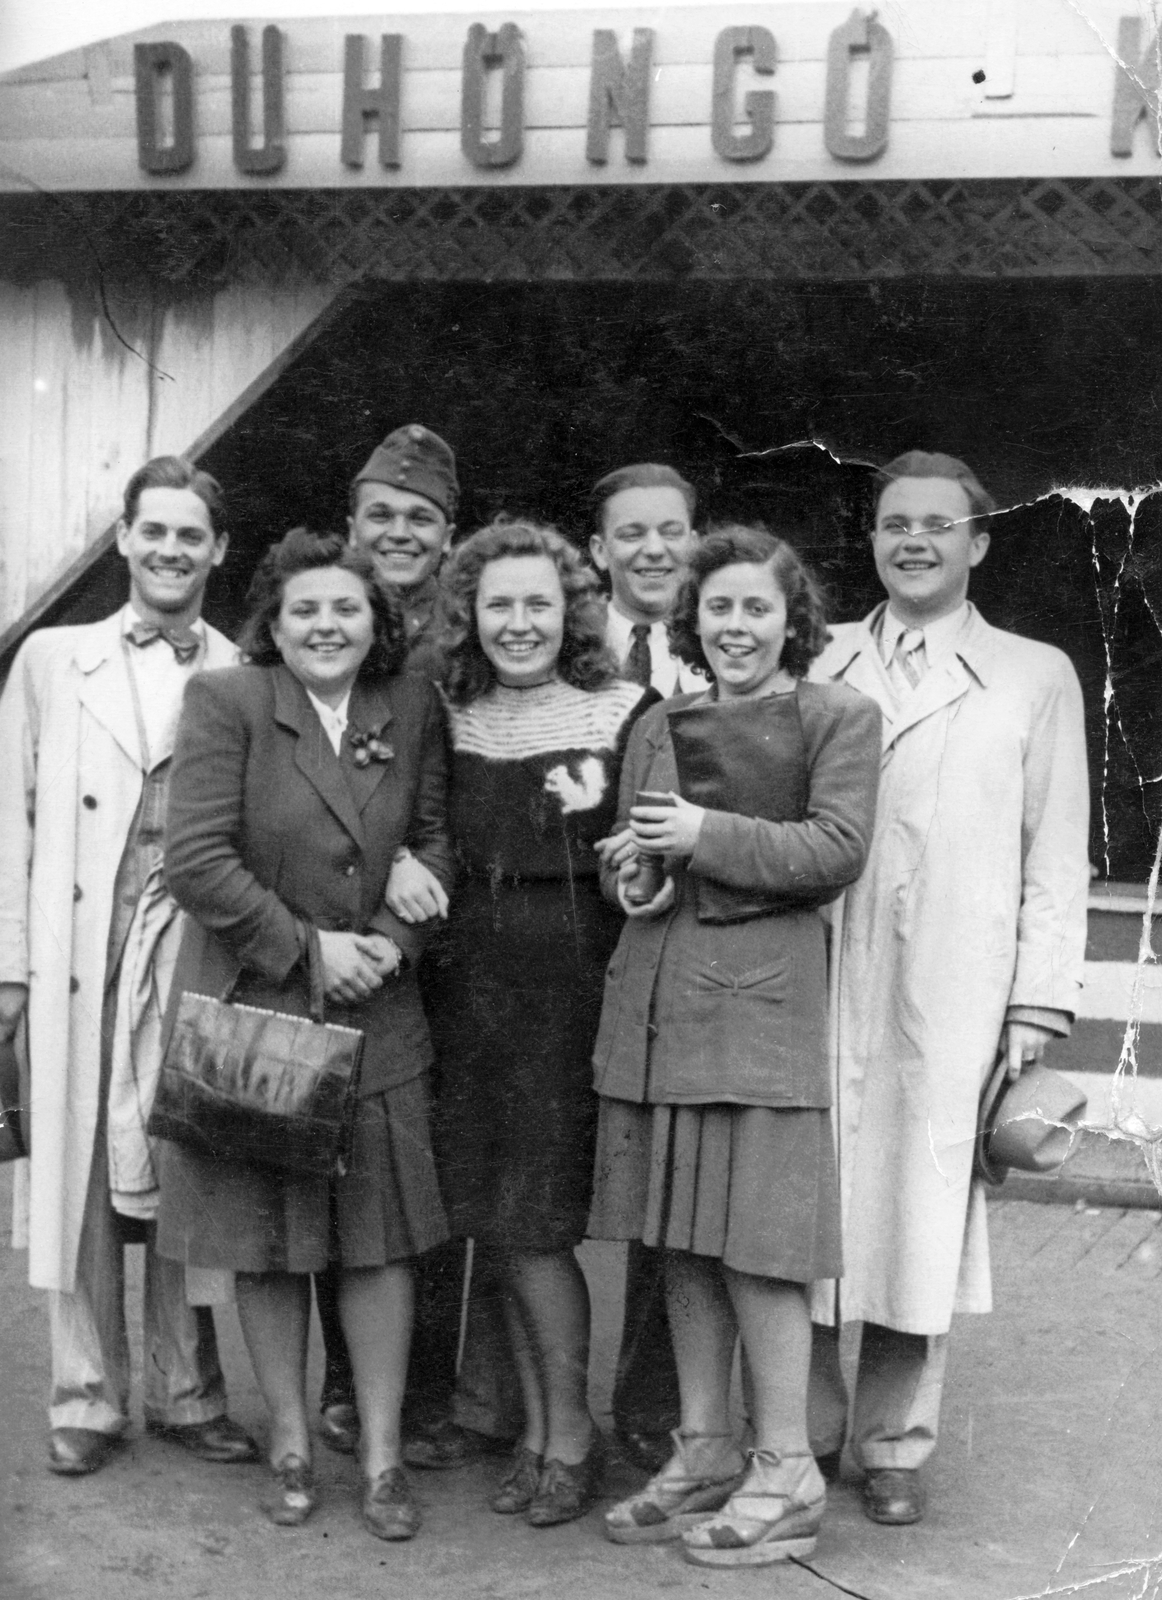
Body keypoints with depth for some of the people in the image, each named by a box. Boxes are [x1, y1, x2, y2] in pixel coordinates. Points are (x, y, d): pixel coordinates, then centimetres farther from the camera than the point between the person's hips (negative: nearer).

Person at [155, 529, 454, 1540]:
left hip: (377, 1016, 3)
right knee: (267, 1240, 7)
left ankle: (382, 1459, 15)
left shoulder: (412, 709, 5)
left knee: (379, 1237, 5)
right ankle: (291, 1445, 23)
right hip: (251, 1009, -2)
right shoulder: (225, 702, -8)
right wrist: (306, 949, -13)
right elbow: (197, 859, -13)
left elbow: (435, 839, 8)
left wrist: (393, 938, -9)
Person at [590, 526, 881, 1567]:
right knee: (683, 1238, 9)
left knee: (755, 1236, -5)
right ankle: (705, 1453, 20)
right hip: (656, 995, 6)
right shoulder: (660, 727, 17)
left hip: (762, 997, -6)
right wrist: (630, 874, -1)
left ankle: (787, 1471, 5)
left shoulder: (839, 719, 1)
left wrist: (708, 836, -14)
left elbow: (839, 848, -9)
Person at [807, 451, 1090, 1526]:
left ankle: (896, 1444, 17)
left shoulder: (1036, 678, 8)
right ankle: (807, 1431, 19)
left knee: (924, 1208, 2)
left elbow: (1055, 855, 6)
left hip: (952, 994, -1)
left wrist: (1041, 1001, 0)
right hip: (818, 982, 1)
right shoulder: (820, 666, 11)